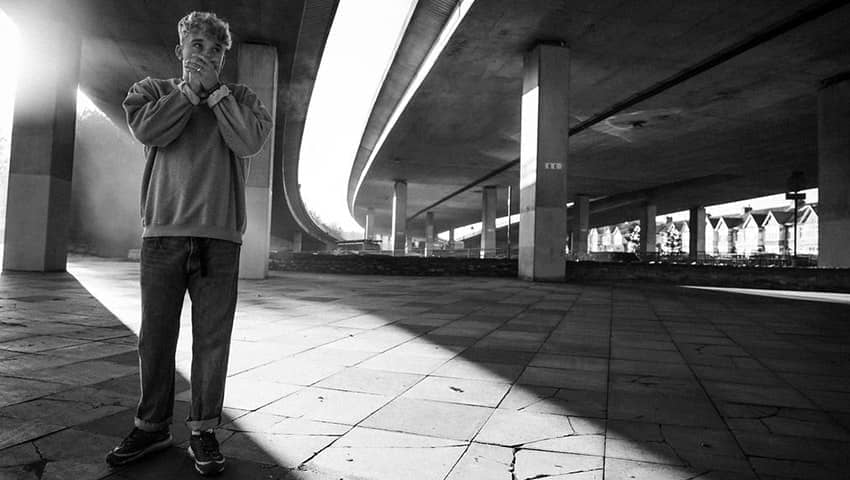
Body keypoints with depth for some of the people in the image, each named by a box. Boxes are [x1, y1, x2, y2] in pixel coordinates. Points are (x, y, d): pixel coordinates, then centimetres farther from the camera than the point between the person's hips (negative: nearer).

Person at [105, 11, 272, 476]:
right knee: (154, 336, 7)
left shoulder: (241, 97, 14)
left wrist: (214, 88, -4)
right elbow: (149, 130, -6)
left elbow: (249, 141, -7)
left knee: (212, 339, 1)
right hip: (163, 231, 1)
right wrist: (190, 87, -2)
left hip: (220, 235, -1)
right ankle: (152, 425, 23)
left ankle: (203, 430, 14)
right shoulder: (153, 89, 16)